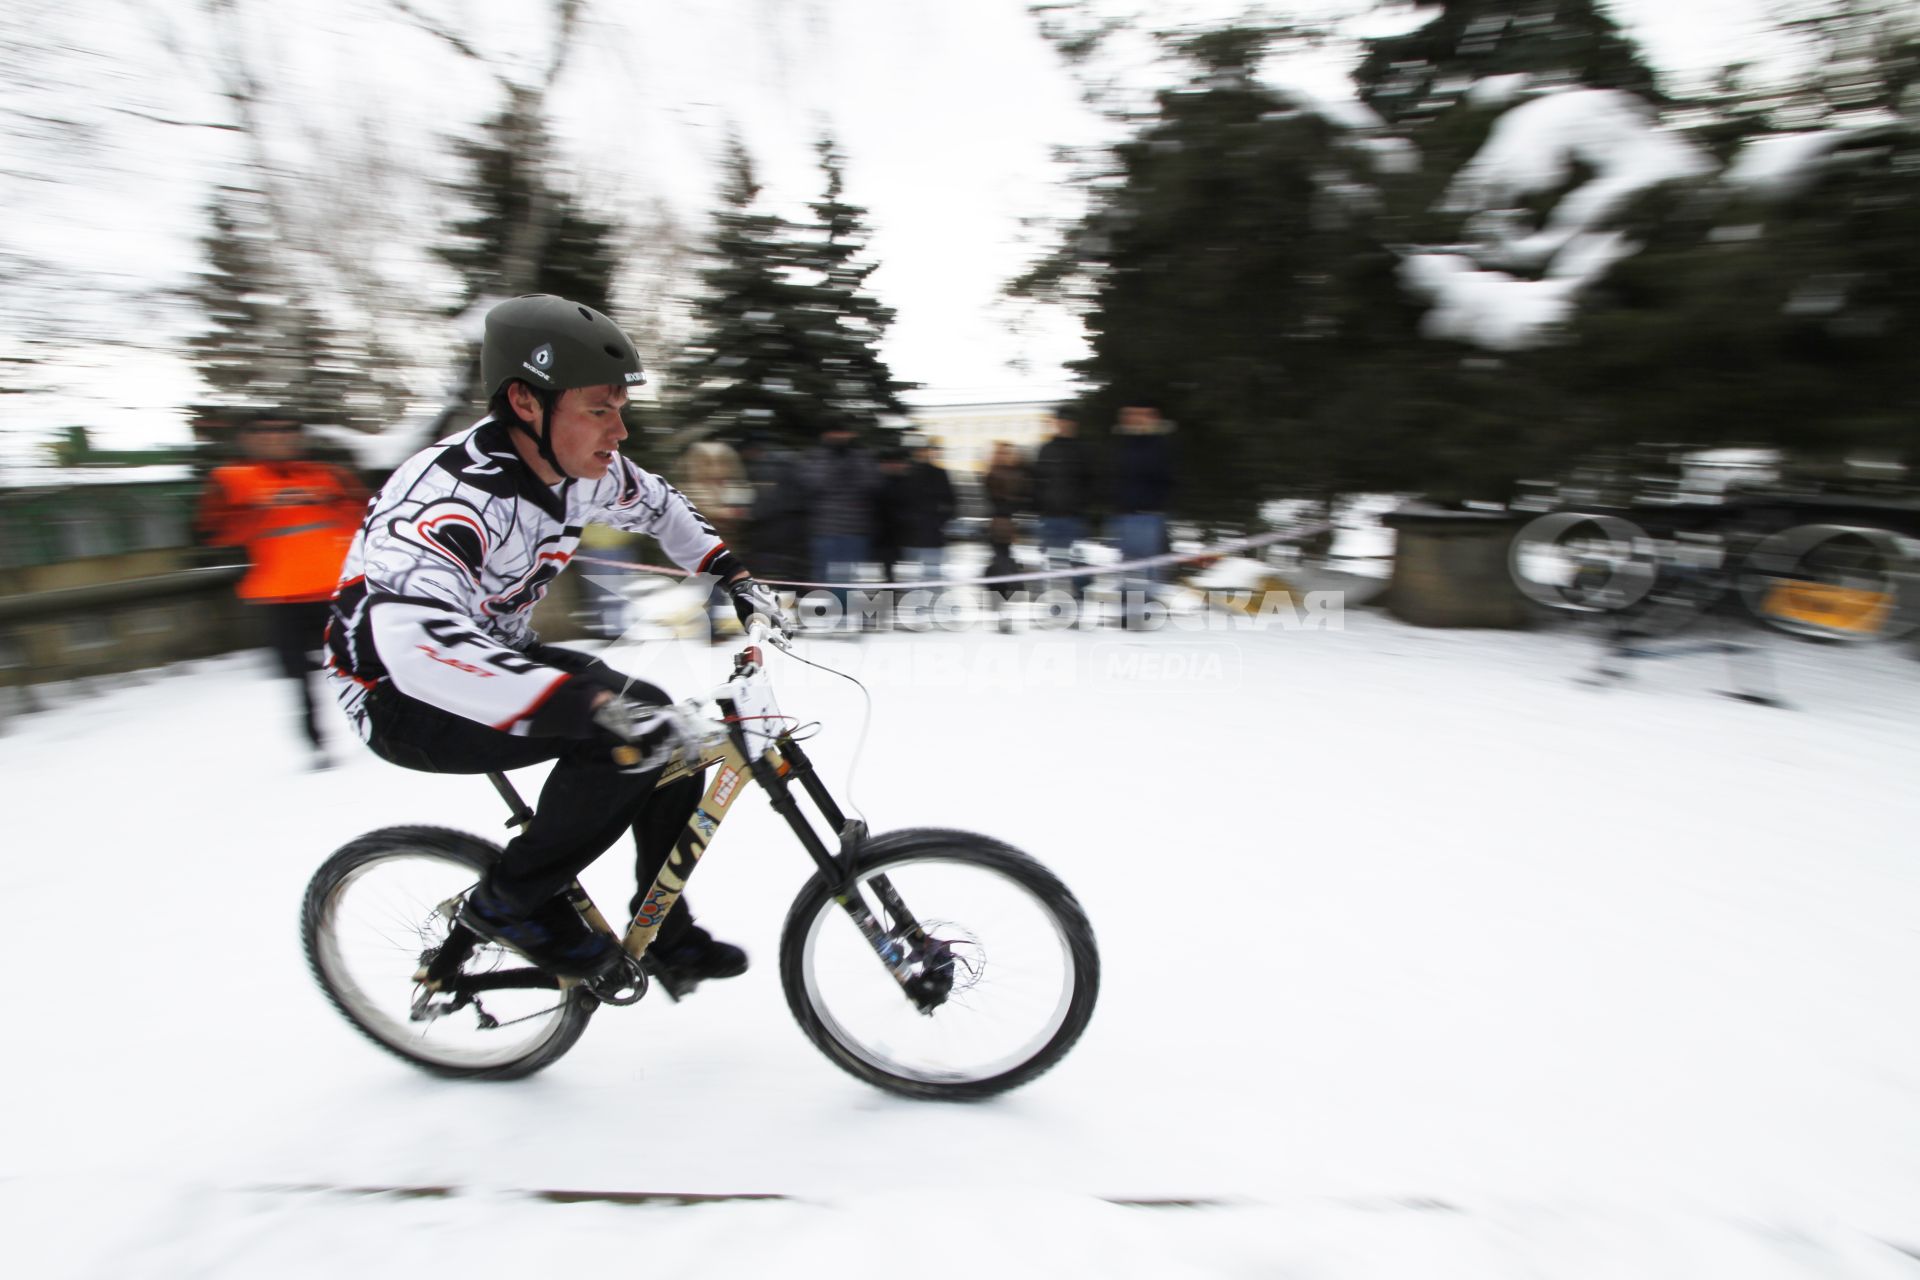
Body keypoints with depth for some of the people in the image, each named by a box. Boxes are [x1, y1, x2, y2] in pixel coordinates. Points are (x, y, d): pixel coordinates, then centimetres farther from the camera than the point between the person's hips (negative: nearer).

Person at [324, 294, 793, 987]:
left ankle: (669, 937, 13)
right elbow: (418, 638, -52)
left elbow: (657, 504, 14)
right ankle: (510, 900, -5)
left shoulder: (579, 467, -9)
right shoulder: (454, 493, -34)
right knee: (629, 733, -28)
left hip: (496, 652, 8)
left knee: (676, 737, -4)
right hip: (402, 697, -8)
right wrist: (599, 705, -60)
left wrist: (734, 579, 5)